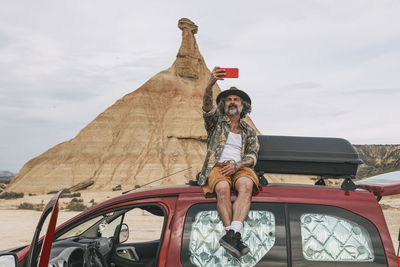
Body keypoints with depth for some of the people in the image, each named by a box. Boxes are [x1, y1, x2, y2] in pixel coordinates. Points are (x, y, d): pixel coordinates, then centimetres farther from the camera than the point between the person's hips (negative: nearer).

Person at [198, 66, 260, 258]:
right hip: (217, 167, -1)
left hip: (241, 168, 1)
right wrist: (210, 84, -24)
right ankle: (234, 238, -42)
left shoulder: (249, 131, 25)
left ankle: (232, 234, -50)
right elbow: (207, 106, -3)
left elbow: (252, 156, 11)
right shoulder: (216, 122, 20)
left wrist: (237, 165, -13)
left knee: (246, 186, -36)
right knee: (222, 188, -37)